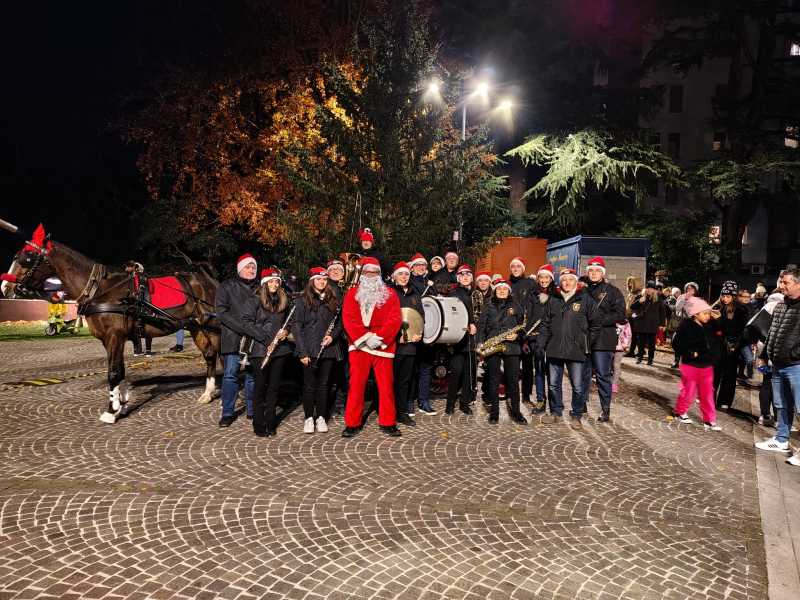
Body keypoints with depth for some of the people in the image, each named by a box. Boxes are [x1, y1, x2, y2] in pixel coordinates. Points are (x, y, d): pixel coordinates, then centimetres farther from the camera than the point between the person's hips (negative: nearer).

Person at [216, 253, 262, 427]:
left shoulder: (260, 288, 11)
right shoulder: (227, 286, 3)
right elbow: (222, 312, -8)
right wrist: (242, 326, -19)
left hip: (254, 338, 2)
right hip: (233, 338, -2)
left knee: (253, 375, 9)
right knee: (230, 375, 0)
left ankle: (252, 410, 21)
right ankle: (228, 413, 10)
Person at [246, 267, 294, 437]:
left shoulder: (284, 300, 12)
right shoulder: (256, 300, -3)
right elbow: (247, 321, -9)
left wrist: (286, 330, -1)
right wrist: (265, 338, -14)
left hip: (280, 349, 4)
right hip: (260, 350, -4)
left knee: (274, 386, 9)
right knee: (260, 386, 2)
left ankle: (270, 422, 19)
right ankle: (259, 425, 11)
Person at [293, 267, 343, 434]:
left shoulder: (333, 300, 11)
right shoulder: (303, 300, 0)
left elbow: (339, 323, 15)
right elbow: (296, 326, -4)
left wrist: (333, 336, -6)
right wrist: (302, 351, -10)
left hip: (329, 349, 3)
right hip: (310, 350, -3)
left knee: (324, 384, 7)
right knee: (309, 385, 3)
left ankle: (321, 417, 18)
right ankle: (308, 418, 15)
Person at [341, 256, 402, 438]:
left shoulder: (390, 294, 7)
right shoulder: (352, 294, 9)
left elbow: (395, 319, -3)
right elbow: (348, 319, -2)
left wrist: (378, 337, -14)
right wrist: (365, 338, -14)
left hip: (383, 346, 0)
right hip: (359, 346, 0)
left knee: (386, 385, 2)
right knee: (356, 385, 2)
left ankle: (388, 423, 14)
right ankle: (352, 423, 11)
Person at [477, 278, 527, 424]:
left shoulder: (516, 307, 12)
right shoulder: (488, 307, 11)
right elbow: (481, 326, 7)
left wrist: (517, 335, -8)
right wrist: (480, 343, -5)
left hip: (511, 347, 0)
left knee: (513, 380, 0)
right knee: (494, 380, 3)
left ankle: (515, 412, 11)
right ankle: (494, 413, 11)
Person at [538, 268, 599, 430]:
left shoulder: (585, 299, 0)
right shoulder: (554, 300, 10)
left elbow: (594, 325, 2)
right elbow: (546, 324, 11)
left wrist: (586, 344, -1)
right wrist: (542, 344, 3)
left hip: (576, 351, -3)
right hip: (554, 349, 3)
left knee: (577, 386, 4)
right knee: (554, 384, 12)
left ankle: (576, 415, 20)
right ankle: (555, 412, 29)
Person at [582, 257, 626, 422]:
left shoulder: (612, 291, -1)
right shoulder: (583, 290, 10)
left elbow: (620, 315, -8)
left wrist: (600, 320, -16)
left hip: (603, 340, -4)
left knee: (603, 376, 0)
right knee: (583, 374, 12)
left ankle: (606, 409, 11)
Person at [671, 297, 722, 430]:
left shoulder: (708, 328, 6)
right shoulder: (686, 326, -13)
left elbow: (712, 344, 18)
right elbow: (676, 343, -15)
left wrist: (712, 357, 4)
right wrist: (690, 353, -21)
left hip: (707, 366, 6)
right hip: (691, 365, -6)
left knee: (708, 394, 9)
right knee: (688, 392, 7)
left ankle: (709, 420, 17)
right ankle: (680, 412, 27)